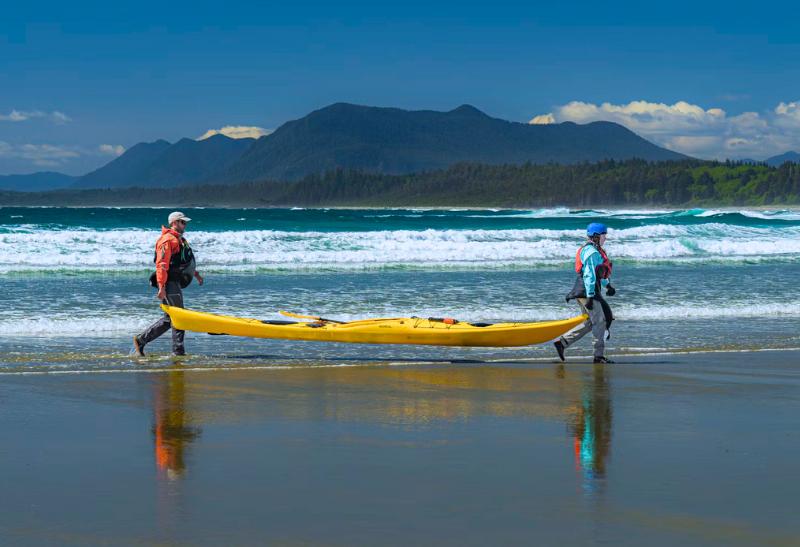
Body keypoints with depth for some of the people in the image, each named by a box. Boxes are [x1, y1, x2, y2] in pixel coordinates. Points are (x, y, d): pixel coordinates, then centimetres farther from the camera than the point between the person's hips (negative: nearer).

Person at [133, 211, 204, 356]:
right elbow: (161, 264, -20)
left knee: (169, 318, 11)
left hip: (176, 283, 10)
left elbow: (184, 261, 37)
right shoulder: (167, 240, -12)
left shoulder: (180, 240, 22)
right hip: (170, 284, -10)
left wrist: (195, 273, 33)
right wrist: (161, 287, -25)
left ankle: (140, 340, 14)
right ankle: (178, 351, -2)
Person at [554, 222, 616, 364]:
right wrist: (590, 297, -23)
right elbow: (589, 275, -21)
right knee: (599, 321, -6)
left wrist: (607, 286, 30)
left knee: (589, 323, 12)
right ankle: (599, 355, -2)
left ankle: (561, 342, 12)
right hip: (587, 291, -11)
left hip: (590, 291, 11)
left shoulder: (596, 250, 19)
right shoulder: (591, 252, -15)